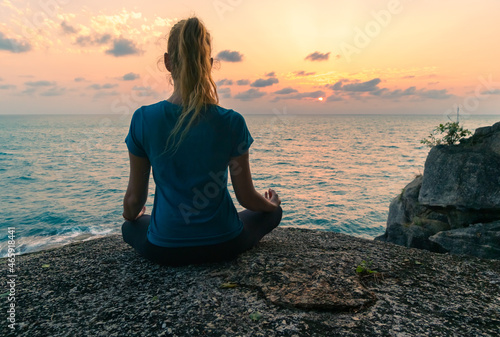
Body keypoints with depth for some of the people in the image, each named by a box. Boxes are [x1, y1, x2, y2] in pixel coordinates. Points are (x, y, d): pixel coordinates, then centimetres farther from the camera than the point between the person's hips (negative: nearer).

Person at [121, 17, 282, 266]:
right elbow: (247, 198, -6)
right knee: (272, 212, 28)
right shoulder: (232, 122, -15)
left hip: (163, 250, 2)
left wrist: (131, 215, 22)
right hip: (224, 245, -1)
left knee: (130, 226, 36)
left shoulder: (144, 119, -13)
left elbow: (134, 199, -3)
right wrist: (272, 204, 18)